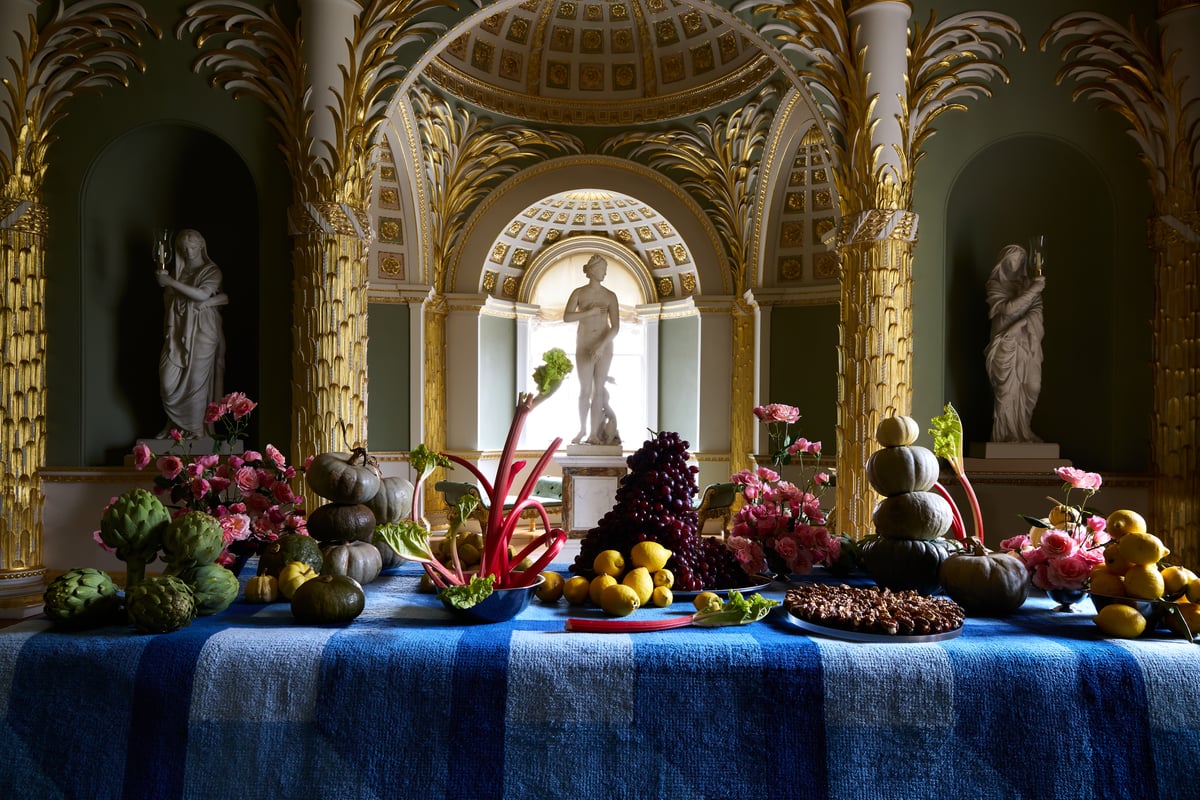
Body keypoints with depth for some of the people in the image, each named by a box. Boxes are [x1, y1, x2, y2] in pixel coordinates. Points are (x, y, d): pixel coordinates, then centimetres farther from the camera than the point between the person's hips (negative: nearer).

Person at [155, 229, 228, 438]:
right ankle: (175, 423, 14)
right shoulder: (177, 272, 15)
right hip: (178, 332, 4)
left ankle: (196, 428, 5)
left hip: (201, 333, -4)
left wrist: (171, 282, -18)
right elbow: (169, 301, 9)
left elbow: (202, 295, -13)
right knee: (169, 381, -3)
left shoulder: (212, 271, 3)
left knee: (197, 380, -4)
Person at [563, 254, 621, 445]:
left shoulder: (610, 296, 0)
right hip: (584, 344, 0)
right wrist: (590, 312, -15)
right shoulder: (578, 293, 1)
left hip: (604, 345, 0)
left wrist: (601, 346, -19)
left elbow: (615, 327, -7)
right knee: (585, 390, 0)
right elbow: (566, 317, -10)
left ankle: (594, 433, 2)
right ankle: (583, 428, 17)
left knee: (598, 389, -1)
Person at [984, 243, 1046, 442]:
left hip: (1029, 345, 4)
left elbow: (1036, 310, 9)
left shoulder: (1027, 282, 13)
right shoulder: (995, 285, 2)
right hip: (1006, 346, -4)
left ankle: (1022, 434, 8)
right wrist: (1034, 290, -14)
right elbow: (1009, 309, -12)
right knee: (1008, 392, -6)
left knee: (1029, 390, 0)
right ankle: (1008, 436, 0)